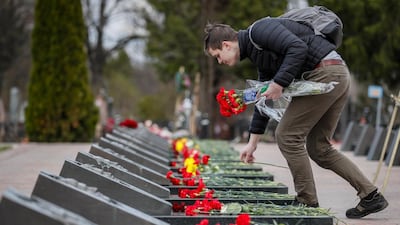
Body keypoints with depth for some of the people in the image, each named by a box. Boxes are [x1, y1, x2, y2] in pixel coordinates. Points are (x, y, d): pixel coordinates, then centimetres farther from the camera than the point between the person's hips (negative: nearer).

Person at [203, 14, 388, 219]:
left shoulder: (259, 30, -6)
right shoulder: (259, 56, 24)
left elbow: (298, 48, -21)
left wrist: (279, 84, -18)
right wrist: (252, 143, 29)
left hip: (324, 74, -10)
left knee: (287, 135, -3)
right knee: (319, 148, 14)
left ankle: (308, 202, 4)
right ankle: (371, 196, 14)